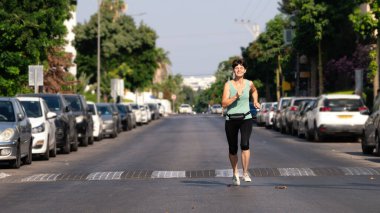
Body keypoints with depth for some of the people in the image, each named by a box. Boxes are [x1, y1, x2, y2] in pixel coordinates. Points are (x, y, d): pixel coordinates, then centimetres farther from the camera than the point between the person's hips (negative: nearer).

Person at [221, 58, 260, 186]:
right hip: (231, 119, 0)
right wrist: (236, 96, -20)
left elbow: (254, 91, 30)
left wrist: (255, 101, 17)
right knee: (232, 149, 7)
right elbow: (224, 103, -10)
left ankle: (245, 173, -20)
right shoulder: (228, 84, -2)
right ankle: (235, 174, 27)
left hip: (246, 118, 0)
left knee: (245, 144, -23)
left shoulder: (249, 83, 5)